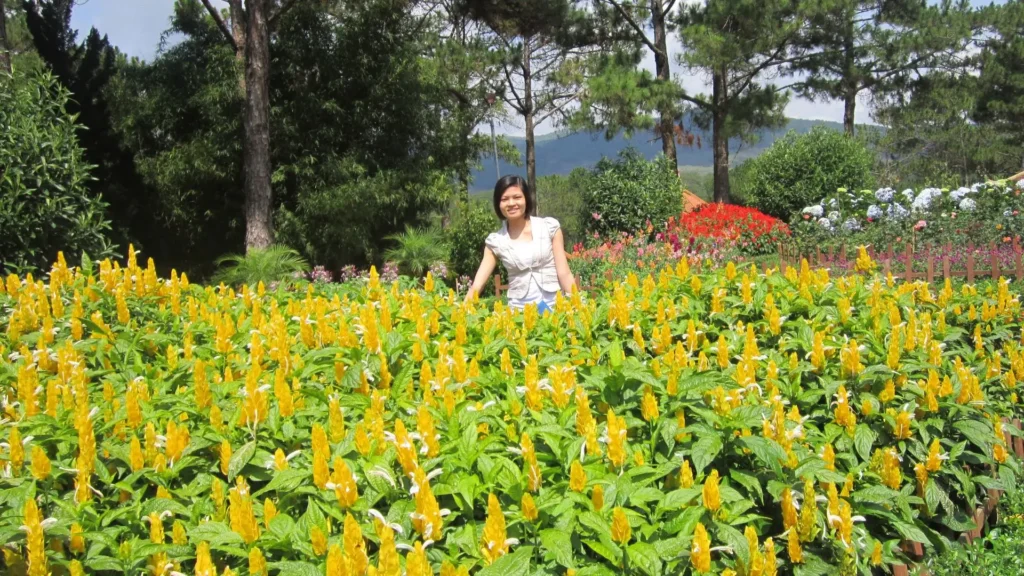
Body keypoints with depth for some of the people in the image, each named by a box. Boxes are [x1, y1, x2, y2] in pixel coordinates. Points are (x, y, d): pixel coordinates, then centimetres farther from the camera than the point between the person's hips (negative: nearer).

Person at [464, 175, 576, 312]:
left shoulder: (550, 227, 2)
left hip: (553, 306, -1)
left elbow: (564, 274, 1)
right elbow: (477, 285, 1)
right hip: (519, 310, 1)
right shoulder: (495, 241, 4)